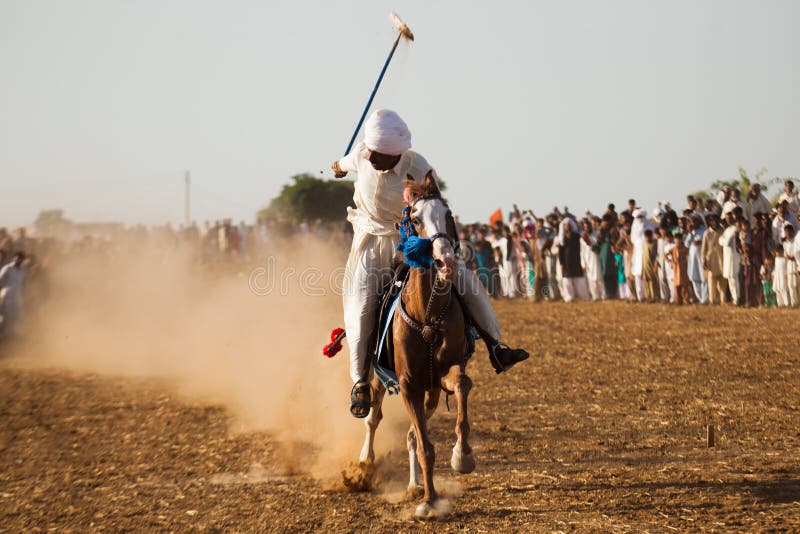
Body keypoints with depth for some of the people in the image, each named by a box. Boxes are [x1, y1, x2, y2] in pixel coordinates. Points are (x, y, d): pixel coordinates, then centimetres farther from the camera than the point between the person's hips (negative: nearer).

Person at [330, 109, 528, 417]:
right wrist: (340, 166, 36)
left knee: (465, 280, -13)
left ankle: (495, 347, -4)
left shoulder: (419, 172, -24)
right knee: (361, 307, -16)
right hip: (371, 242, 1)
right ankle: (360, 381, -8)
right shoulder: (363, 154, -14)